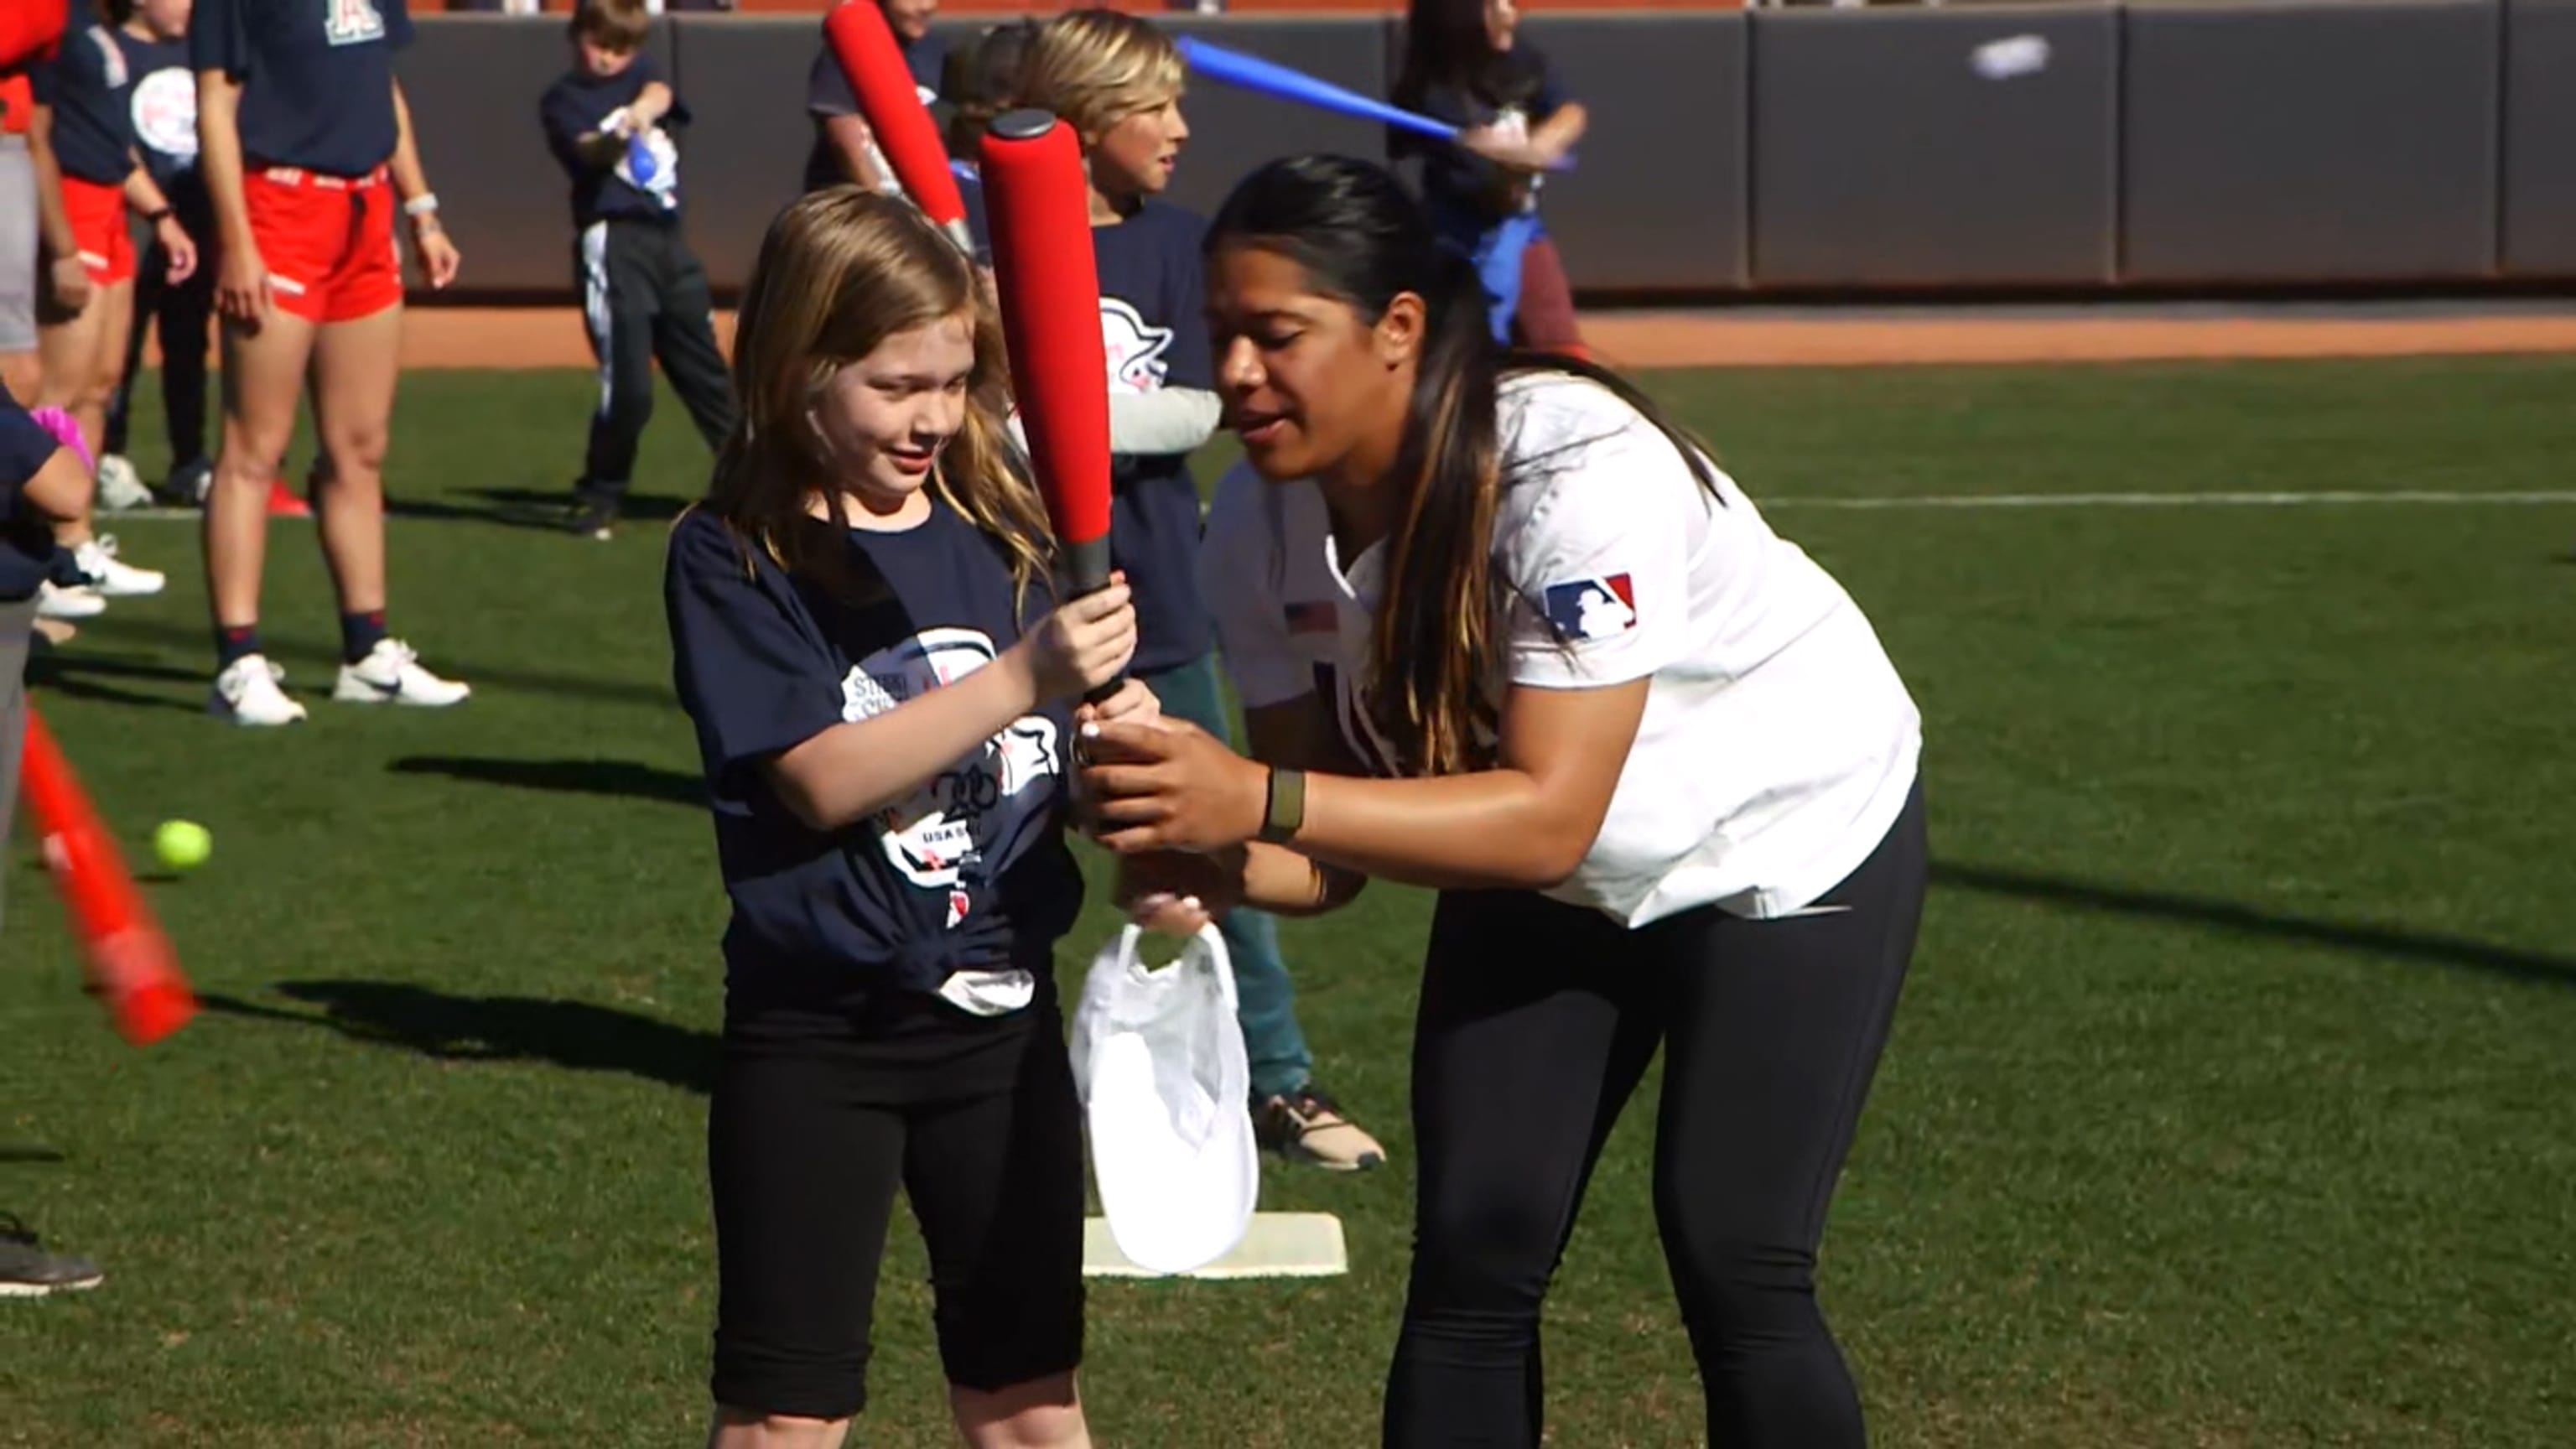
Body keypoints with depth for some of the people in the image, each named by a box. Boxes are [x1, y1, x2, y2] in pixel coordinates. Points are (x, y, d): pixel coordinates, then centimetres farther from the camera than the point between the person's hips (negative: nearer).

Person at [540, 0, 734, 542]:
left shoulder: (640, 74, 15)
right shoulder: (563, 100, 1)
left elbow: (659, 92, -9)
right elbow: (590, 149, -19)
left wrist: (642, 110, -32)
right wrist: (618, 137, -42)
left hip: (669, 238, 5)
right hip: (613, 242, -5)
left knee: (705, 369, 13)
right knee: (627, 381, -11)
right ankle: (598, 496, 3)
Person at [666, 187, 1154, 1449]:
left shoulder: (1000, 534, 5)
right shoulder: (734, 557, -9)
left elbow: (1059, 755, 12)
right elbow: (822, 777, -20)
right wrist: (1026, 677, -27)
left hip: (1002, 1015, 5)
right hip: (816, 1028, -4)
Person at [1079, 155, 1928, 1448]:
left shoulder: (1580, 472, -36)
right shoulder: (1260, 527, -17)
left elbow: (1549, 817, -41)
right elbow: (1334, 846, -13)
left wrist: (1257, 802, -50)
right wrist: (1207, 863, -36)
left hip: (1791, 831, -6)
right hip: (1537, 873, 6)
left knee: (1732, 1261, -12)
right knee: (1470, 1257, -1)